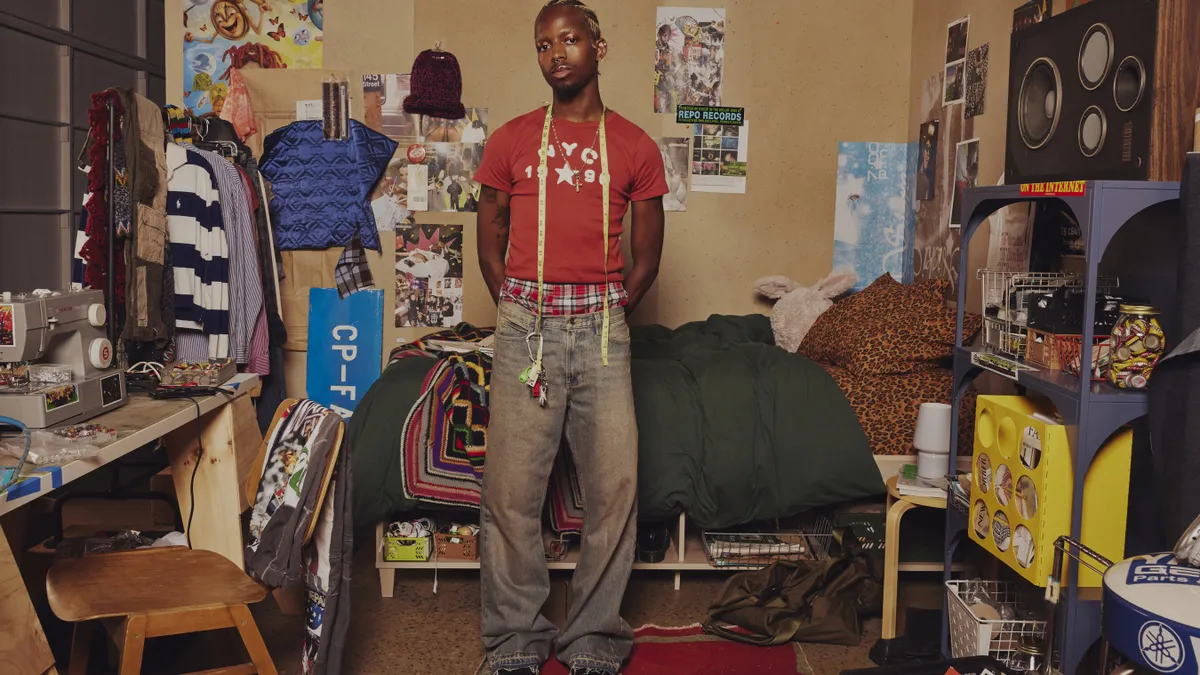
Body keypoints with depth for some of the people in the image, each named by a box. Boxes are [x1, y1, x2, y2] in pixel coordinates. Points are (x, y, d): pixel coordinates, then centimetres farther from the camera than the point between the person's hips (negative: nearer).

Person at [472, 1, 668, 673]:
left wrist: (606, 316, 6)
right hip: (525, 329, 0)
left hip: (601, 329, 0)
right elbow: (491, 241, 14)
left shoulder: (635, 147, 8)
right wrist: (522, 315, 7)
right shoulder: (511, 141, 9)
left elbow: (646, 257, 12)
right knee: (512, 488, 0)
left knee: (615, 484, -1)